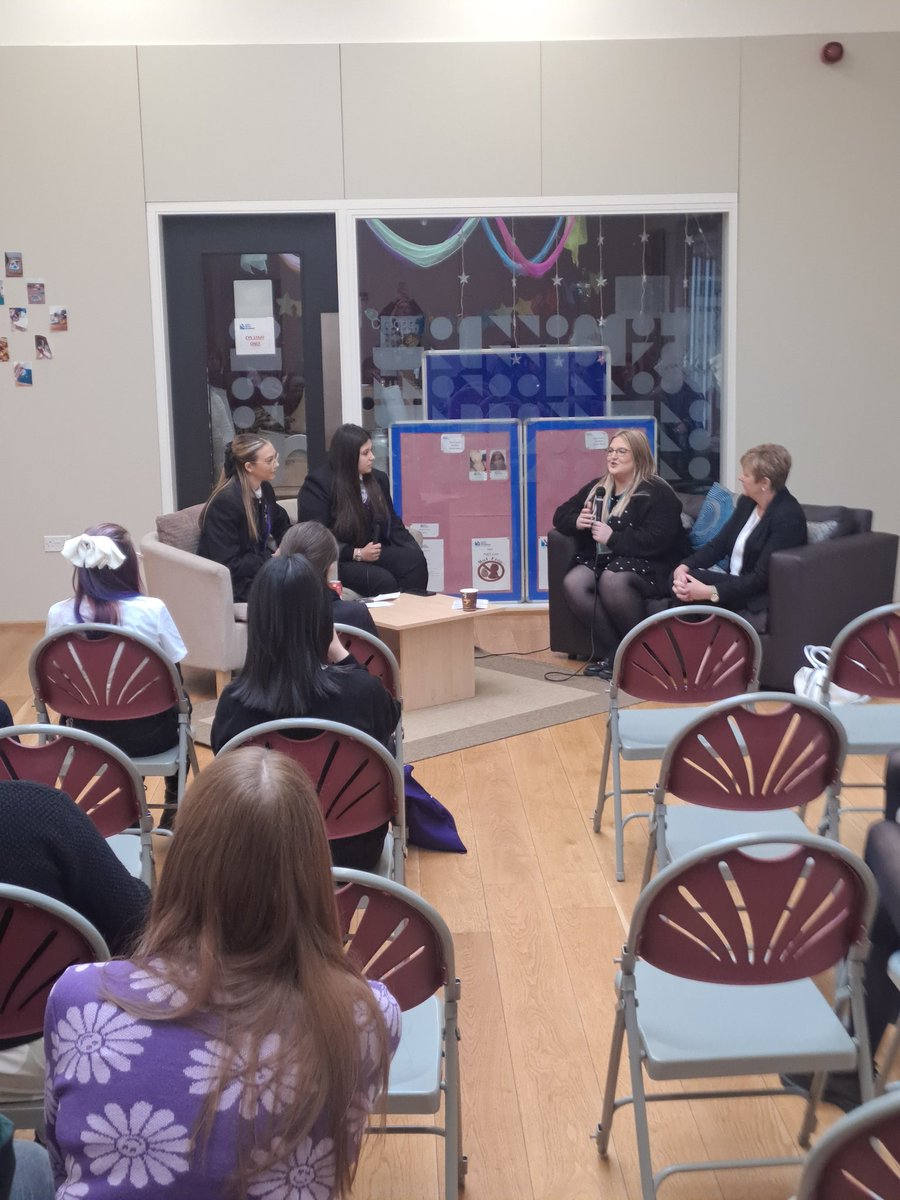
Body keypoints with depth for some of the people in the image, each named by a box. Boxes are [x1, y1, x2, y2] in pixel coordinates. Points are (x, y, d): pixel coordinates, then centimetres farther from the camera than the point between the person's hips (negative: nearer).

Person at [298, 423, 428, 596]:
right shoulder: (317, 484, -7)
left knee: (415, 560, -25)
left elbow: (392, 523, 18)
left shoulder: (378, 479, 12)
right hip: (338, 560, -6)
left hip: (374, 553, 6)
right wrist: (357, 554, -17)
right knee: (383, 580, -32)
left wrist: (414, 550, -2)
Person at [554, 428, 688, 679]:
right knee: (573, 583, -25)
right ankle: (613, 652, -20)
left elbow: (657, 539, -18)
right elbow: (560, 515, 23)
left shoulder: (656, 493, -4)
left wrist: (612, 538, -19)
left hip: (645, 565, -6)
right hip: (599, 560, 7)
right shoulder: (596, 488, 18)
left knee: (612, 580, -38)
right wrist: (577, 521, -2)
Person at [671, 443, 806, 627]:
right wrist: (684, 566, -12)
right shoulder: (747, 502, 8)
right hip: (735, 583, 8)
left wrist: (710, 592, -26)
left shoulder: (788, 518, -18)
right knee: (682, 579, -18)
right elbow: (719, 543, 6)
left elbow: (761, 577, -21)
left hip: (760, 602, -8)